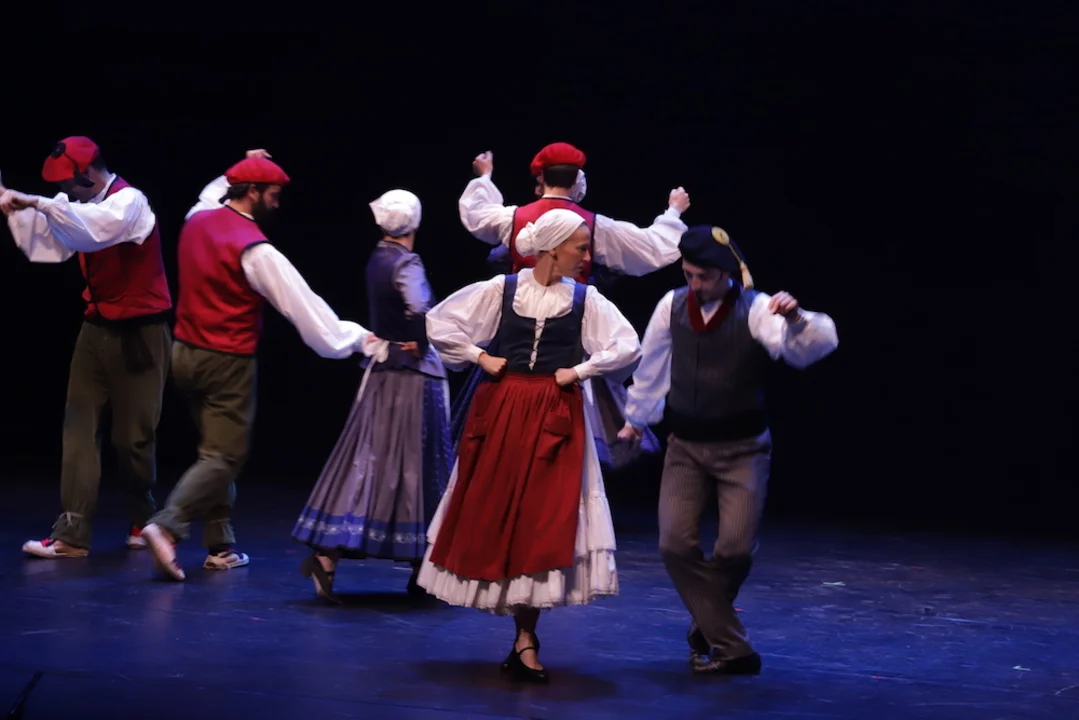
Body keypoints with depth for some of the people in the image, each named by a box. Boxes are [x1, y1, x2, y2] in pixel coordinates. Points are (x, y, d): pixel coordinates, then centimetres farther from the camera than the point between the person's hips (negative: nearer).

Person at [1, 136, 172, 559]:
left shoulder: (130, 201, -16)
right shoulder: (77, 207, 8)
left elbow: (97, 227, -37)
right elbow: (44, 247, 8)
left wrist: (38, 203, -38)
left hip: (138, 332, -7)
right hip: (96, 329, 7)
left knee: (132, 436, 2)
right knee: (79, 430, -4)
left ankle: (143, 523, 25)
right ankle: (72, 536, -7)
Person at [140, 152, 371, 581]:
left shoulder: (197, 221, 4)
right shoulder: (254, 250, -18)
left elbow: (212, 194, 33)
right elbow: (301, 303, -16)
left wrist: (237, 170, 30)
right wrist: (357, 338, -10)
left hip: (186, 353, 8)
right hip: (226, 363, -8)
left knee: (217, 450, 16)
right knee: (225, 457, -4)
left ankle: (221, 547, 16)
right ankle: (167, 527, -21)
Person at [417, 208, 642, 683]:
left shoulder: (584, 299, 1)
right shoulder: (501, 289, 1)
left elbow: (628, 346, -5)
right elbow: (438, 322, 4)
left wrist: (579, 371, -7)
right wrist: (479, 357, -2)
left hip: (555, 418, -1)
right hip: (500, 411, 1)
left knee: (543, 518, -7)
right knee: (490, 512, 4)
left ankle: (525, 642, -5)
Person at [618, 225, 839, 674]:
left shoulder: (755, 310, -15)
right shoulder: (672, 305, -4)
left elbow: (814, 347, -31)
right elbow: (651, 364, 12)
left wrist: (796, 318, -52)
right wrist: (636, 418, 25)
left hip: (742, 447, -3)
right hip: (685, 446, 3)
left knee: (736, 547, -10)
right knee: (675, 544, -8)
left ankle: (707, 628, 23)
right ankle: (729, 647, 2)